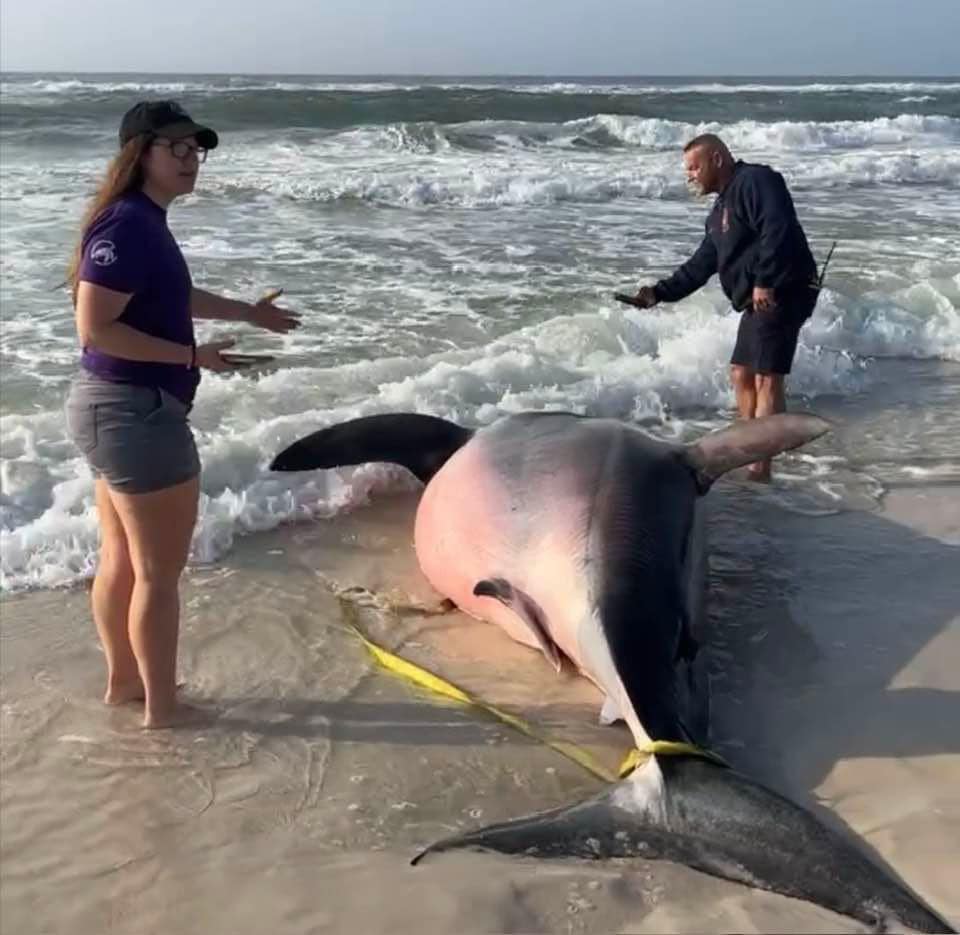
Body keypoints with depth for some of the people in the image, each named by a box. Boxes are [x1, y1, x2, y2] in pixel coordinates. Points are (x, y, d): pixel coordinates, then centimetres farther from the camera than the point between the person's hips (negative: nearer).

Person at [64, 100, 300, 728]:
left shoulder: (145, 221, 11)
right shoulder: (127, 226, -20)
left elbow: (172, 297, 28)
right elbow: (96, 328, -25)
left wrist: (247, 313, 36)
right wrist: (193, 356, -22)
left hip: (113, 407, 10)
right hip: (137, 412, -10)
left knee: (122, 559, 20)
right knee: (160, 571, 2)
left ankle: (124, 678, 35)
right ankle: (162, 704, 15)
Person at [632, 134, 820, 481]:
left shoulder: (755, 181, -8)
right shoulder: (722, 208, 23)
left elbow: (777, 230, -23)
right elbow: (701, 266, 23)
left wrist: (764, 282, -26)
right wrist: (660, 292, 15)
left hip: (782, 293, -11)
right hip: (759, 301, 11)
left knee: (766, 379, -12)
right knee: (741, 374, 13)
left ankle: (760, 470, -11)